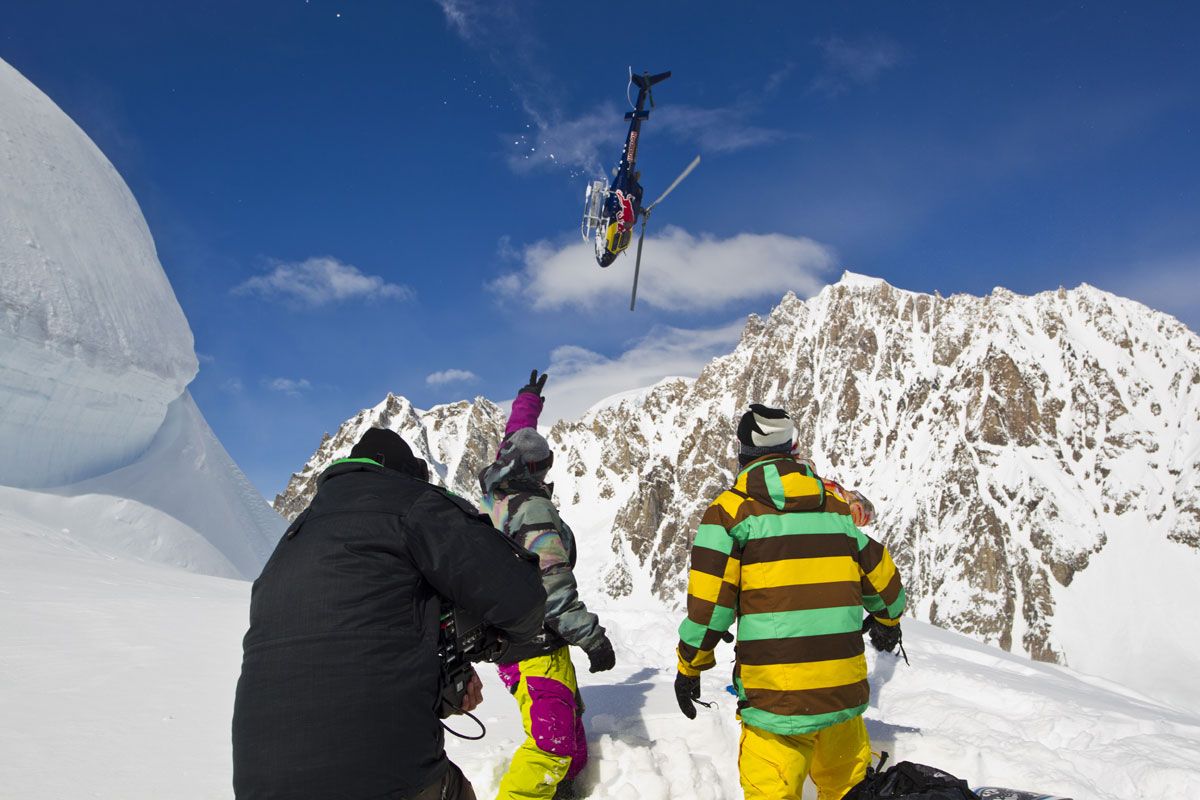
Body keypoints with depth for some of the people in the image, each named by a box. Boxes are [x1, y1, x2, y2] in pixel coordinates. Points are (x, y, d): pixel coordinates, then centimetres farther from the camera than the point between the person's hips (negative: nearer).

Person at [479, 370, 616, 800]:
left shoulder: (494, 499, 8)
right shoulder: (532, 510, -17)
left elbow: (511, 444, 27)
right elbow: (551, 584, -25)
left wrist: (526, 402, 41)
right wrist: (592, 637, -22)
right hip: (537, 646, -10)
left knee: (569, 734, 16)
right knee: (553, 742, -13)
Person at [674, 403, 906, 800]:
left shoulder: (731, 510, -6)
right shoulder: (836, 506, 8)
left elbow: (708, 603, -9)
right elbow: (880, 574, 18)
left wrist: (690, 668, 4)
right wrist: (888, 620, 38)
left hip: (774, 697, -4)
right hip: (846, 690, 5)